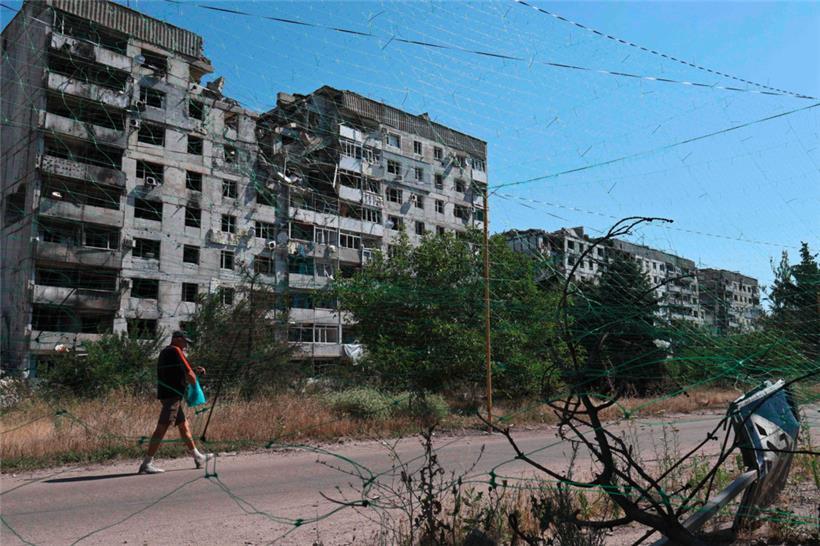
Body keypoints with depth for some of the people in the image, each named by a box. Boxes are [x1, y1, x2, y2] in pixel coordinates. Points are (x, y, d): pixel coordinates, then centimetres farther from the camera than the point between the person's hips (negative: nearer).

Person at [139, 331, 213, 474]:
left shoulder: (164, 352, 19)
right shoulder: (176, 351, -9)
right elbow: (190, 376, -13)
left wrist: (195, 370, 17)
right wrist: (194, 384, 5)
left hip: (168, 395, 10)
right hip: (172, 396, -10)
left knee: (184, 426, 16)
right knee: (161, 429, -11)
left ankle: (198, 457, 25)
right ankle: (146, 464, -10)